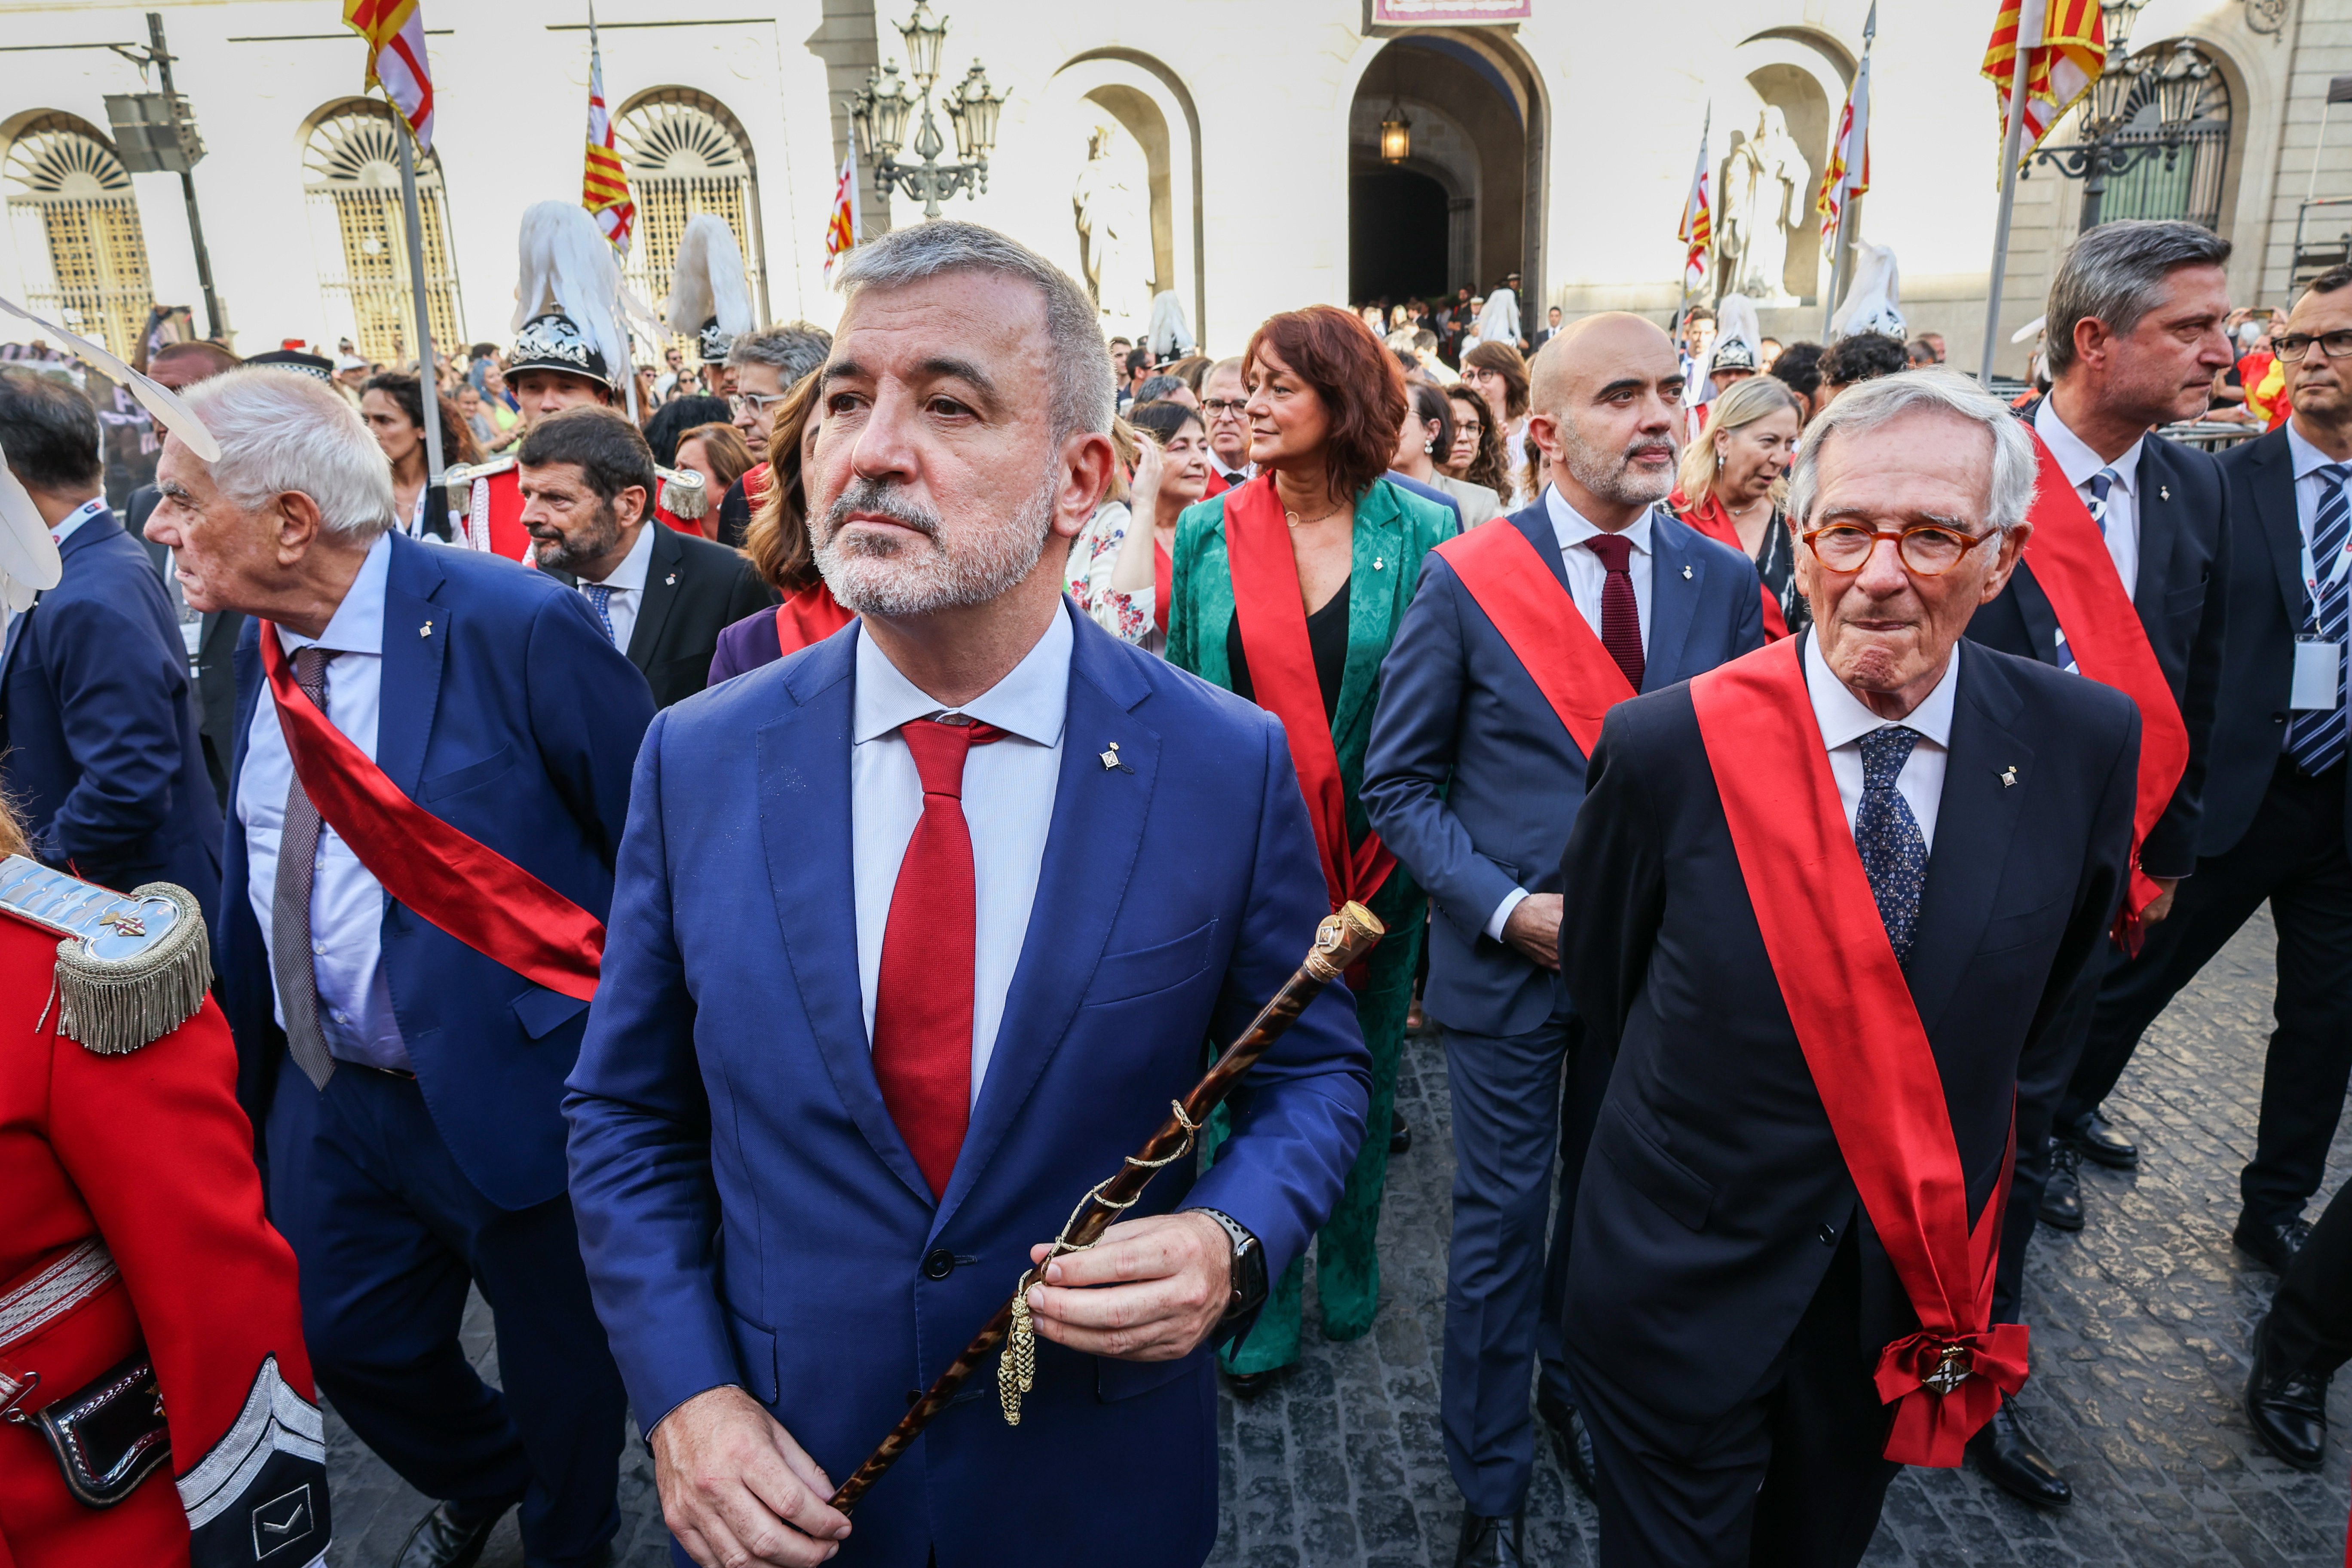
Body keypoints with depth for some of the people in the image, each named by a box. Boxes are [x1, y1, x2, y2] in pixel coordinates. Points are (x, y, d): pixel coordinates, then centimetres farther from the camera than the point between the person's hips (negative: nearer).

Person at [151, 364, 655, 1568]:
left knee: (559, 1375, 15)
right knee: (343, 1340, 23)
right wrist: (242, 1079, 15)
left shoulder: (519, 626, -22)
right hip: (328, 1097, 7)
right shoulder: (257, 646, 1)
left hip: (513, 1095, -6)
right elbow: (255, 873, 12)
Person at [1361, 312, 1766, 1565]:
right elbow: (1398, 783, -7)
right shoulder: (1464, 581, -10)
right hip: (1510, 959, -3)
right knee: (1502, 1225, 10)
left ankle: (1575, 1383, 50)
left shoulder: (1725, 583, -1)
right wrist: (1508, 908, -17)